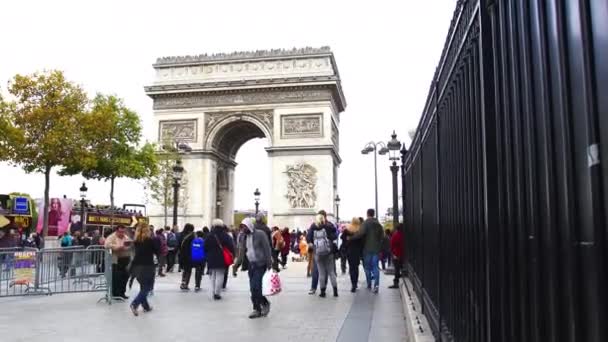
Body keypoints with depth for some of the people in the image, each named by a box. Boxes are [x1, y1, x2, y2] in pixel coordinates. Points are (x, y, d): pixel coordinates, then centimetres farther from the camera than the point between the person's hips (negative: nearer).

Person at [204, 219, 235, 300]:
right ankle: (217, 293, -3)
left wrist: (208, 256, 16)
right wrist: (232, 255, 2)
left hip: (211, 260, 3)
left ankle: (214, 292, 14)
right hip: (221, 259, -2)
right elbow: (231, 247, -7)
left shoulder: (209, 236, 1)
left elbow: (205, 248, 5)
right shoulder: (225, 236, -6)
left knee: (213, 276, 14)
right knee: (219, 276, 2)